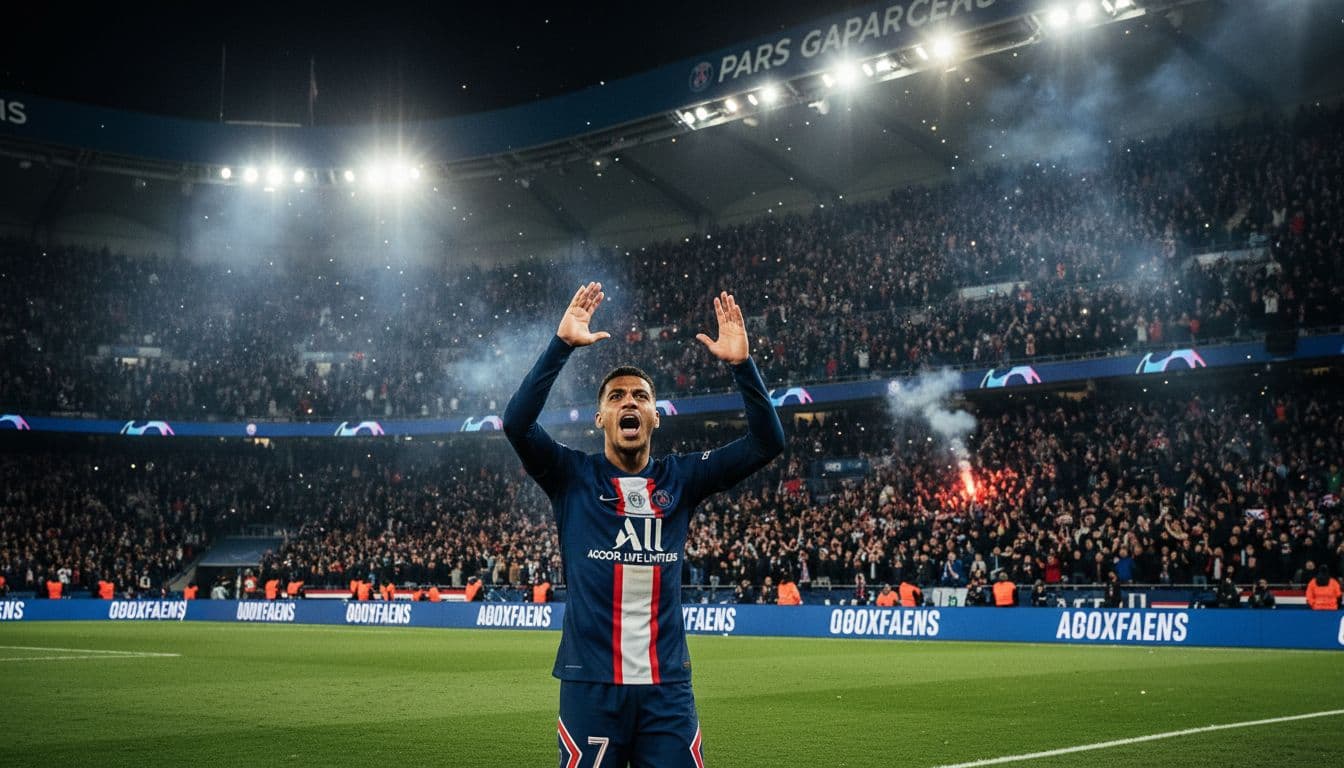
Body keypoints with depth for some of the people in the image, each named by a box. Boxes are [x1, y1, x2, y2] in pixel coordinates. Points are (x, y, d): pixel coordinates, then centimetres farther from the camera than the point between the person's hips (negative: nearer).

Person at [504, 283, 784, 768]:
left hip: (667, 685, 2)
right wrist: (561, 345, -21)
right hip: (591, 683, -2)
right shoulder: (574, 477, 3)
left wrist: (741, 364, -12)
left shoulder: (680, 478, 8)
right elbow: (517, 423, -14)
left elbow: (767, 441, 1)